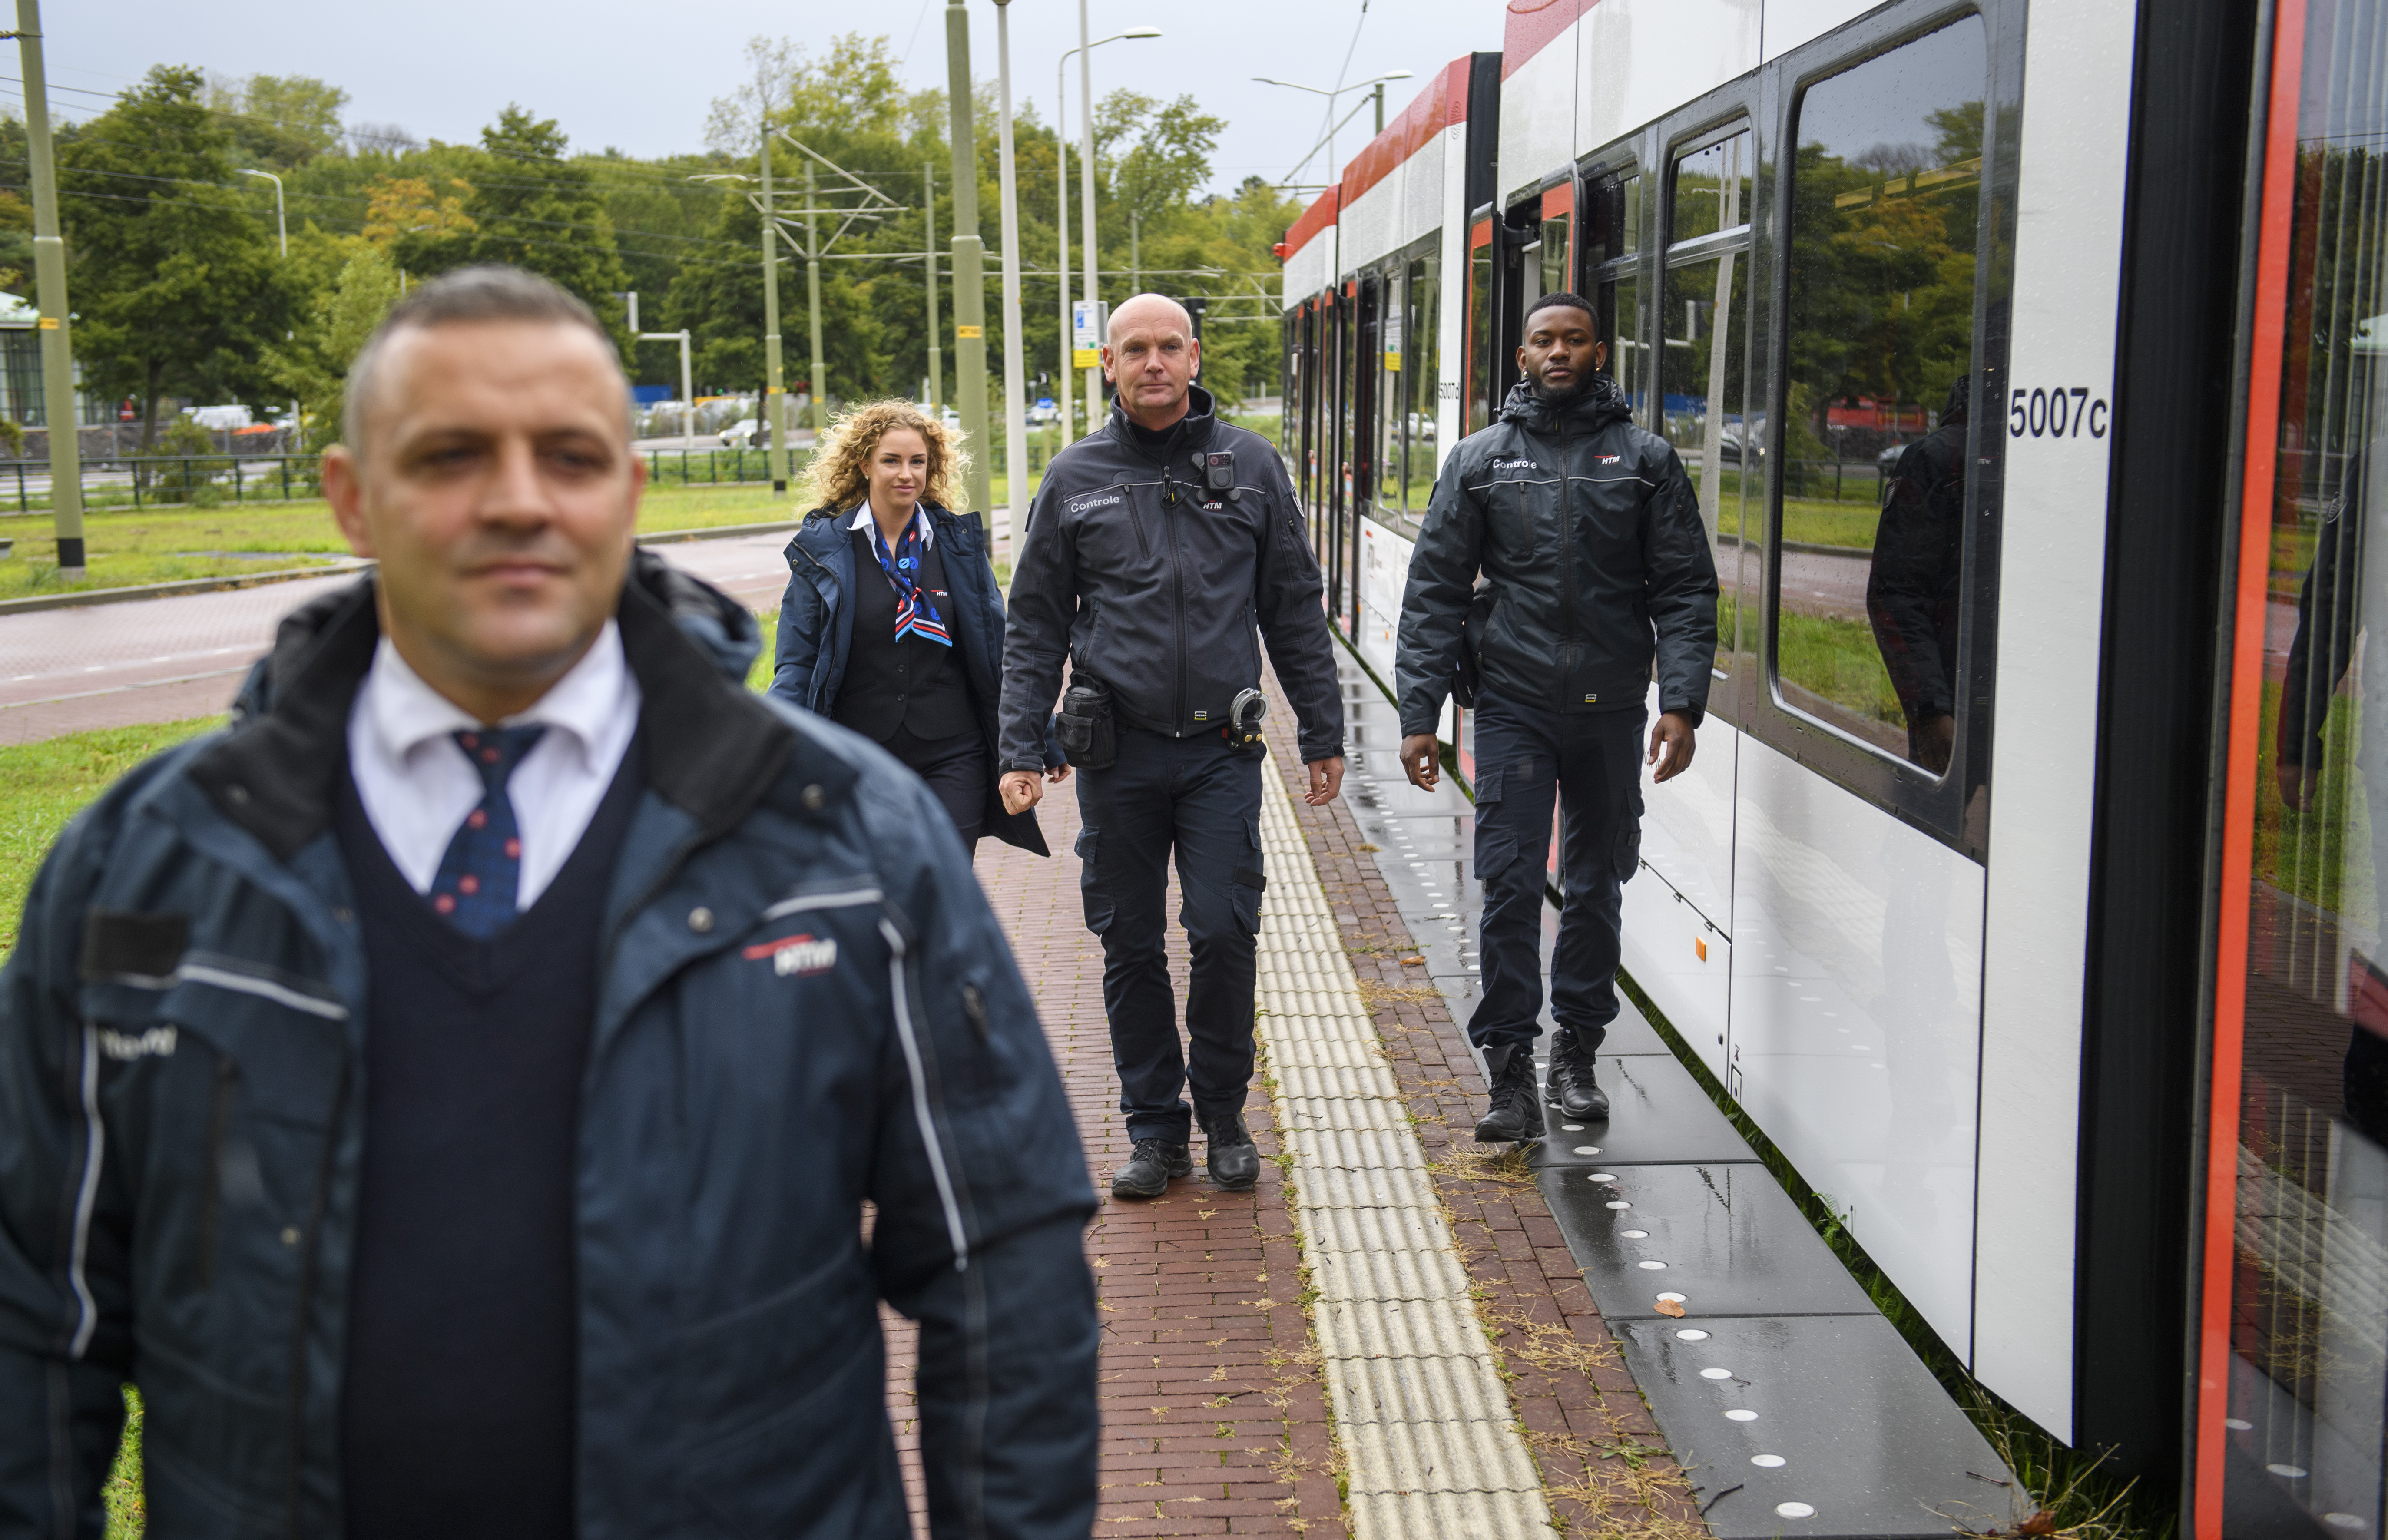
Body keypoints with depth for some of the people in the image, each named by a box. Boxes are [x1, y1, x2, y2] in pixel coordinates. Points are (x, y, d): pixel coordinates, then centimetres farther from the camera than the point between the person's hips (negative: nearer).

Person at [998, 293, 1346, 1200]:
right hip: (1117, 752, 1)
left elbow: (1295, 609, 10)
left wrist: (1323, 735, 9)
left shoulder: (1251, 466, 7)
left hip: (1221, 749, -1)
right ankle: (1155, 1129, 20)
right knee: (1131, 945, 6)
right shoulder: (1075, 479, 6)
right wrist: (1021, 748, -1)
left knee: (1225, 932, -5)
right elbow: (1035, 625, 8)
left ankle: (1223, 1114, 16)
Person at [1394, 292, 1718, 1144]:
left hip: (1611, 707, 1)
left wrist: (1681, 703, -10)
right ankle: (1510, 1071, 4)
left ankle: (1578, 1050, 26)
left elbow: (1686, 590, 2)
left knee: (1597, 886, 11)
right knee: (1510, 886, -5)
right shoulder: (1480, 460, 5)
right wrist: (1418, 714, -3)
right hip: (1514, 705, -1)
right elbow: (1435, 594, 4)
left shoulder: (1646, 459, 5)